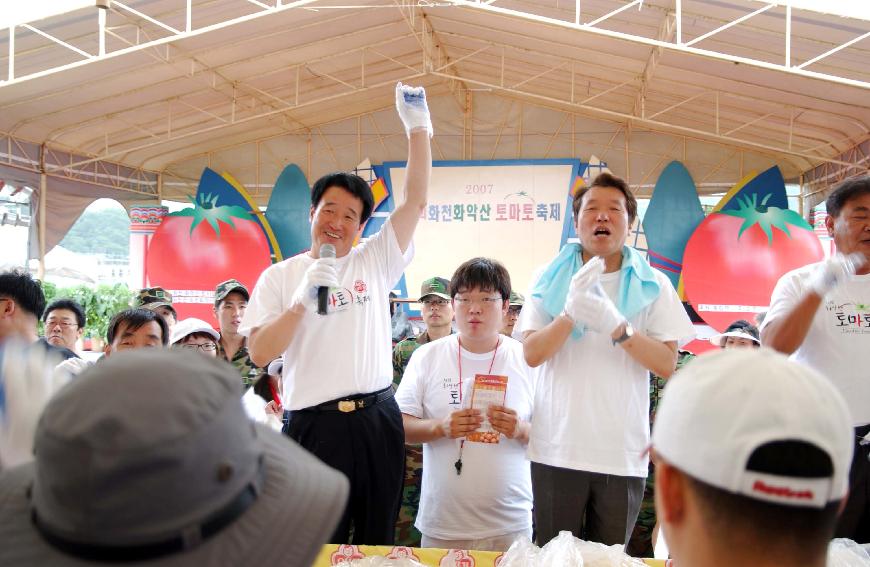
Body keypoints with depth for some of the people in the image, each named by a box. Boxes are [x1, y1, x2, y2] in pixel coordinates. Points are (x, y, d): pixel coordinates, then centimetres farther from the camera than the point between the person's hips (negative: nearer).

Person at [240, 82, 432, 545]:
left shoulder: (375, 261, 6)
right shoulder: (279, 276, 3)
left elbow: (415, 200, -1)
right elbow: (259, 354, -5)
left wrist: (417, 128, -8)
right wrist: (302, 299, -17)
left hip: (378, 418, 2)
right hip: (314, 423, -2)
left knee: (378, 538, 14)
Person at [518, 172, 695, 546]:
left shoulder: (652, 285, 3)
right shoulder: (550, 280, 4)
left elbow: (667, 365, -5)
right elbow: (532, 354, -6)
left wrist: (616, 326, -21)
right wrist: (571, 313, -23)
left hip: (623, 454, 0)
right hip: (557, 449, 0)